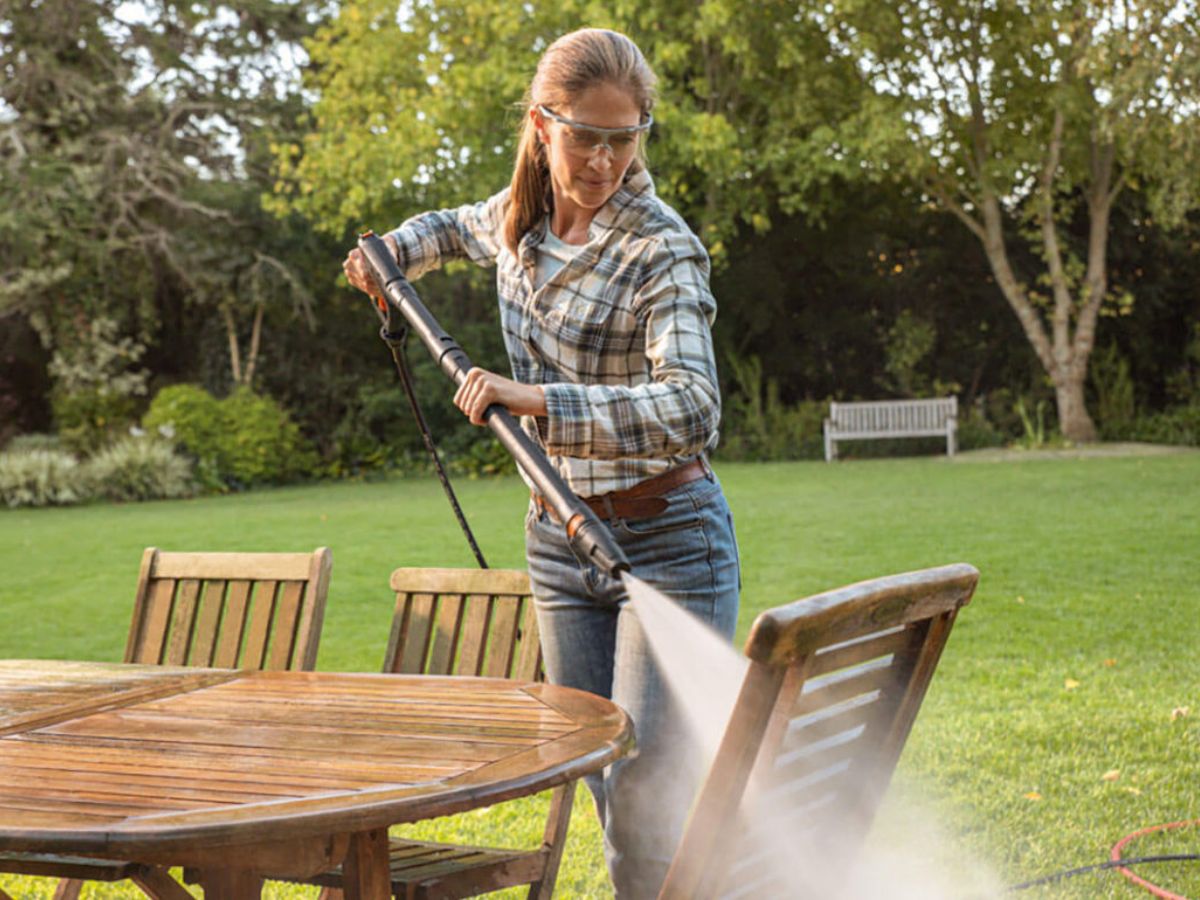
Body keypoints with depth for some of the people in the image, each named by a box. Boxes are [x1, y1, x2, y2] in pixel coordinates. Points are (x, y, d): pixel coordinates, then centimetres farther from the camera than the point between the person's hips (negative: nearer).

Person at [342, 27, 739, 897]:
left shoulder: (661, 248, -16)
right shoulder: (517, 214, 5)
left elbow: (692, 406, -30)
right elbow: (454, 227, 31)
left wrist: (541, 401, -38)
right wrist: (393, 253, 10)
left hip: (668, 541, -6)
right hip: (559, 541, 7)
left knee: (650, 800, -11)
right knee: (604, 786, 12)